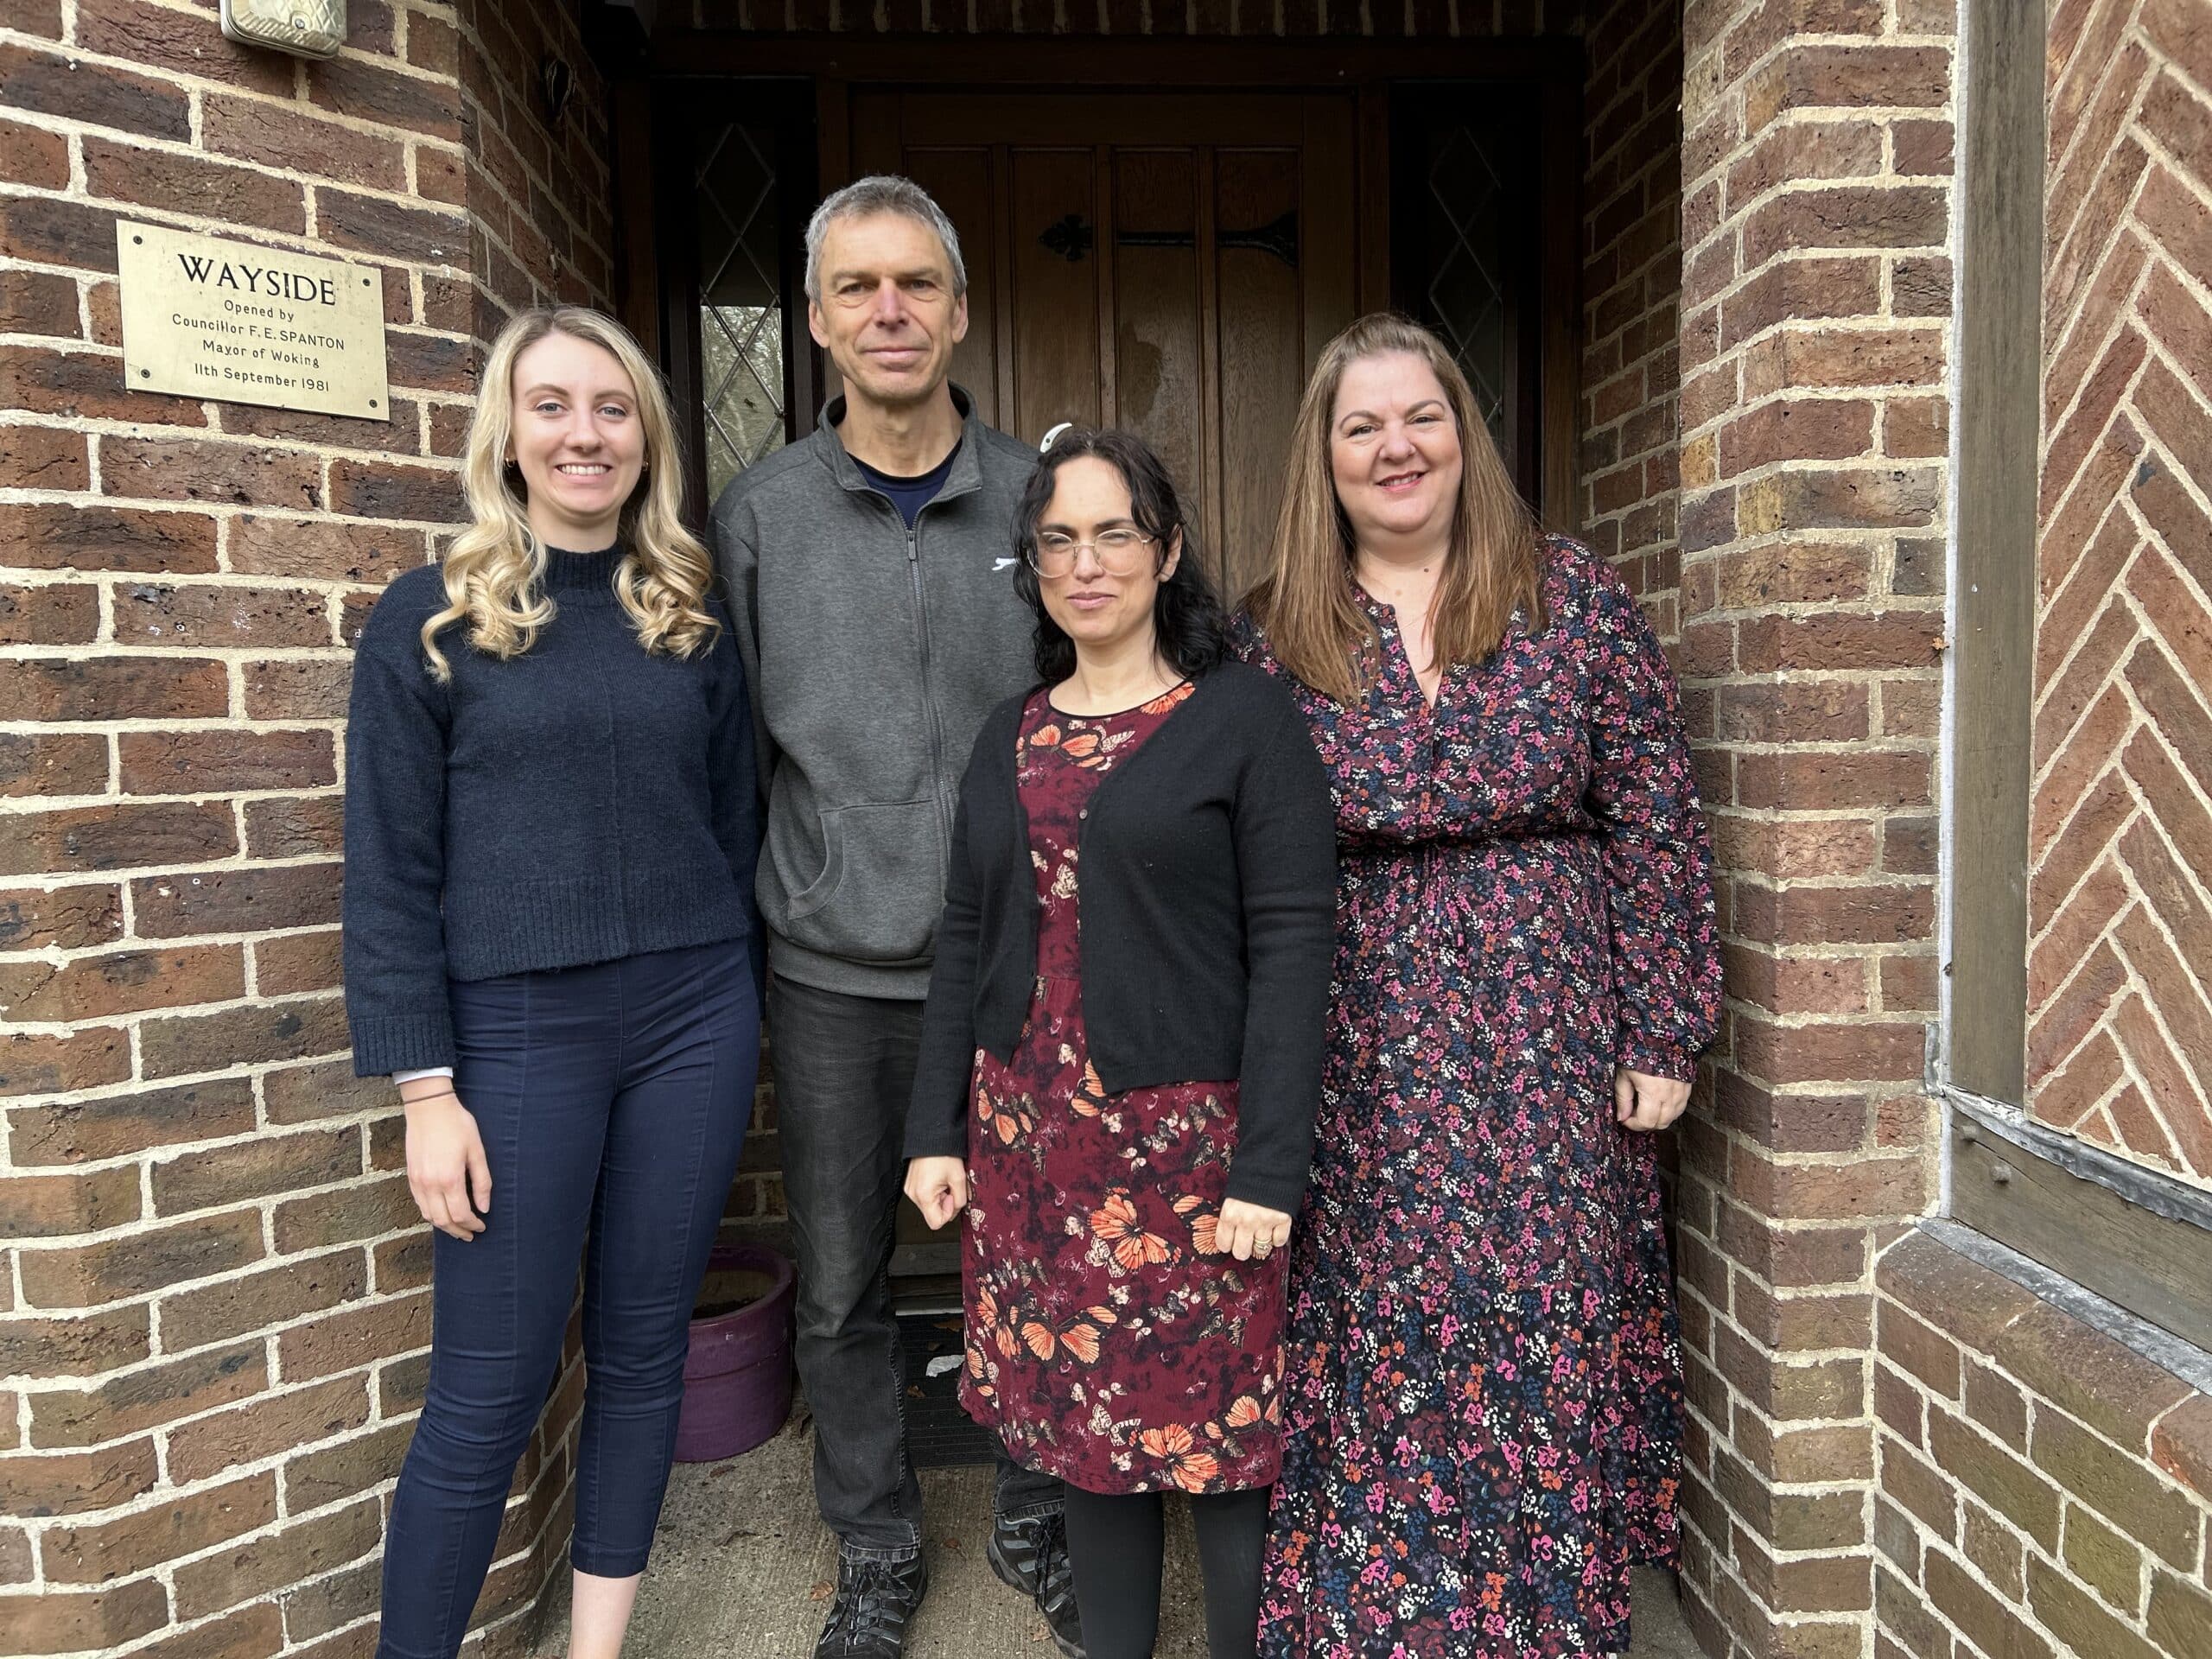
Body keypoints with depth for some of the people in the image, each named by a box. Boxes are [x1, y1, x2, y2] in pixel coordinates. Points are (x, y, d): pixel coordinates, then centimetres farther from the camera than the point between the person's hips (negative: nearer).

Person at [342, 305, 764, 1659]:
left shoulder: (693, 617, 8)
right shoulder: (430, 618, -2)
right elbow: (390, 872, -4)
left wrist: (738, 1017, 12)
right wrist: (427, 1090, -8)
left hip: (693, 1017, 3)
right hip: (517, 1036, -3)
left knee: (644, 1352, 13)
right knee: (491, 1393, 4)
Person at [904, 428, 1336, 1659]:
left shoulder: (1245, 717, -5)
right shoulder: (1012, 737, 11)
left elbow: (1291, 946, -10)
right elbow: (967, 941, 12)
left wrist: (1271, 1169, -14)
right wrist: (937, 1129, 7)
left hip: (1190, 1139, -4)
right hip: (1036, 1138, 5)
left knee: (1219, 1429, 5)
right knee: (1081, 1419, 14)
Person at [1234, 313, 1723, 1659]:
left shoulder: (1577, 600, 0)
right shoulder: (1274, 636, 2)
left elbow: (1660, 829, 0)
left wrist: (1663, 1037, -3)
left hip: (1555, 1043, 0)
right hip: (1363, 1059, 1)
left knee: (1552, 1336, 7)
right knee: (1380, 1342, 7)